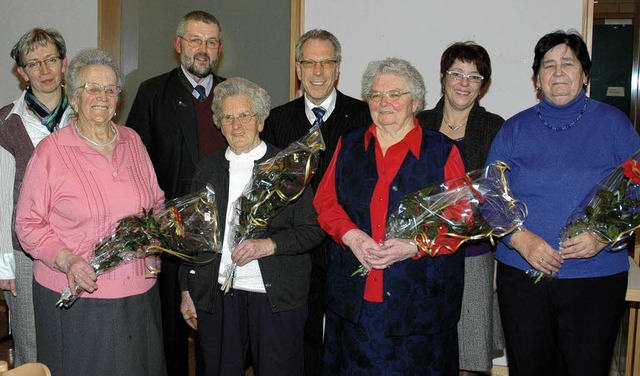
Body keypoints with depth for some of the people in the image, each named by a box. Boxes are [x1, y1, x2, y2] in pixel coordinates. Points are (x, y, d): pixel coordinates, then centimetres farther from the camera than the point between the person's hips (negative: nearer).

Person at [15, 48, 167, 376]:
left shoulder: (131, 141, 7)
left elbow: (157, 202, 17)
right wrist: (66, 261, -19)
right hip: (75, 295, -4)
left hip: (138, 291, 4)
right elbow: (28, 223, -5)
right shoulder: (51, 151, -7)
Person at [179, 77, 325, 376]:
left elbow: (314, 230, -2)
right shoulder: (207, 168, 10)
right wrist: (187, 290, 11)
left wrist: (268, 245, -17)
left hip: (276, 297, -2)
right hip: (216, 299, 3)